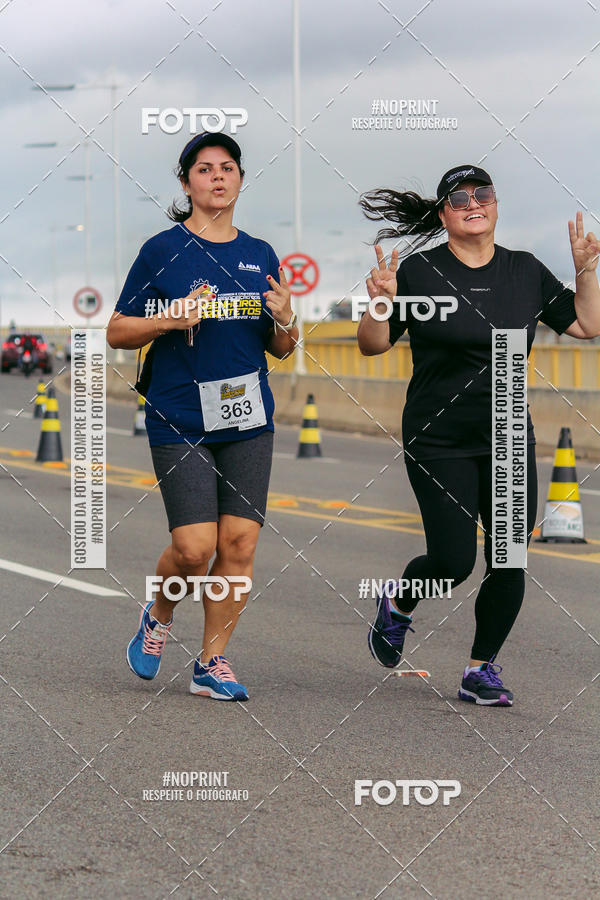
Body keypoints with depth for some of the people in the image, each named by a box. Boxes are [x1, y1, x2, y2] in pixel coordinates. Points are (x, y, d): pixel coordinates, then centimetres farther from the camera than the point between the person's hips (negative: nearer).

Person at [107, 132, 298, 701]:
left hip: (248, 419, 4)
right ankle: (158, 617, 21)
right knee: (194, 547, -10)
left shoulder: (261, 256, 11)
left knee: (239, 543, -3)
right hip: (179, 421, -4)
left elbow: (281, 349, 17)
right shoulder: (162, 251, -1)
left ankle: (212, 663, 10)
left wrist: (284, 319, -5)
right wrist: (172, 319, -15)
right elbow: (117, 333, 1)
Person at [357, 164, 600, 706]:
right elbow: (373, 345, -3)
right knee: (455, 560, -9)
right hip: (438, 443, -4)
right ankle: (398, 606, 24)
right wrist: (380, 303, -21)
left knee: (508, 562, -2)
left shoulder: (526, 271, 6)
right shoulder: (419, 272, -5)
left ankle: (481, 671, 13)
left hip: (509, 442, 4)